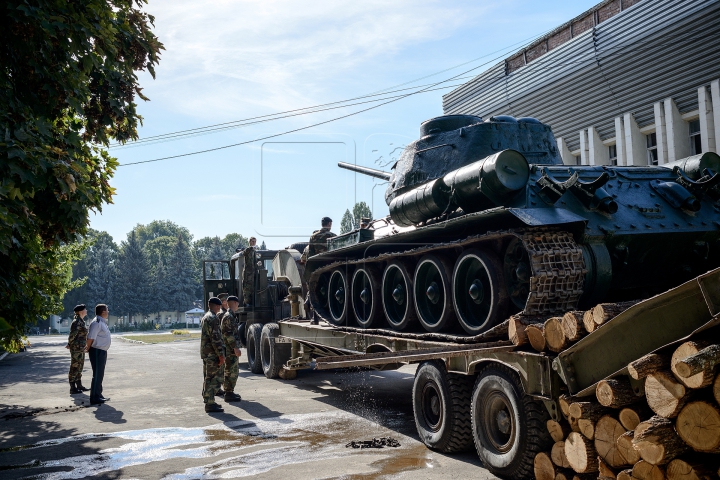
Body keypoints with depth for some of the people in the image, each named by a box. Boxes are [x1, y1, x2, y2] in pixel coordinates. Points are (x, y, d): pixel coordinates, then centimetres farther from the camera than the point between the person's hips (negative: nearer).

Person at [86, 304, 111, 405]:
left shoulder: (102, 322, 14)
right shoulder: (96, 323, -18)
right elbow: (90, 337, -23)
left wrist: (88, 347, 17)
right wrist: (89, 348, -9)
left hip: (103, 351, 10)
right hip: (97, 352, -10)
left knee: (100, 375, 17)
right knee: (97, 375, -5)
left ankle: (98, 395, 27)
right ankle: (94, 398, 0)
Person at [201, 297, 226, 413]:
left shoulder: (206, 317, 17)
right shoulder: (213, 318, -16)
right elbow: (215, 338, -22)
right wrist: (221, 354, -20)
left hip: (206, 353, 10)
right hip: (212, 354, -10)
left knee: (208, 378, 16)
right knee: (215, 378, -7)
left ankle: (208, 400, 24)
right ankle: (210, 404, -6)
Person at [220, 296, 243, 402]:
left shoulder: (232, 316, 16)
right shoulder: (228, 316, -16)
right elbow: (229, 334, -23)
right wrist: (235, 348, -23)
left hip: (232, 349, 10)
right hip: (230, 350, -10)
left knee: (234, 371, 16)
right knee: (231, 372, -5)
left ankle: (230, 392, 24)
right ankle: (228, 394, 0)